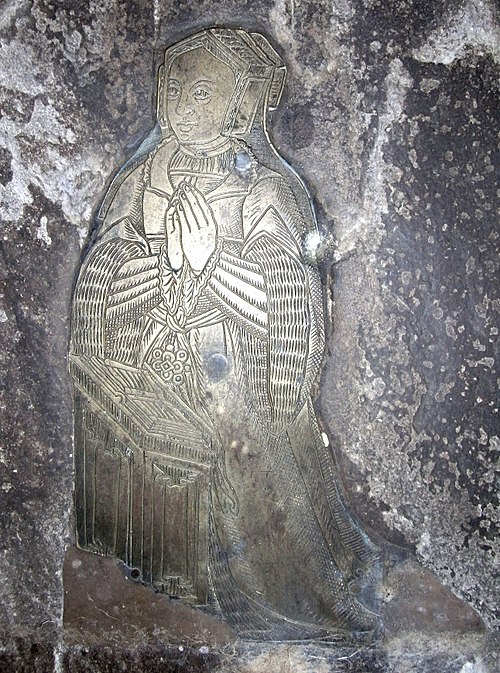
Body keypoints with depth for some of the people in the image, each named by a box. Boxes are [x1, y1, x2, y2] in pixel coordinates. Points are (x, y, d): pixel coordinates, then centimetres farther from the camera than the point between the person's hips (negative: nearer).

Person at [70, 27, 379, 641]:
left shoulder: (265, 187, -3)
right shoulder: (140, 178, 7)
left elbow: (287, 306, -8)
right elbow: (99, 285, 0)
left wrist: (211, 258, -16)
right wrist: (167, 257, -14)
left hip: (234, 377, -2)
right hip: (144, 367, 3)